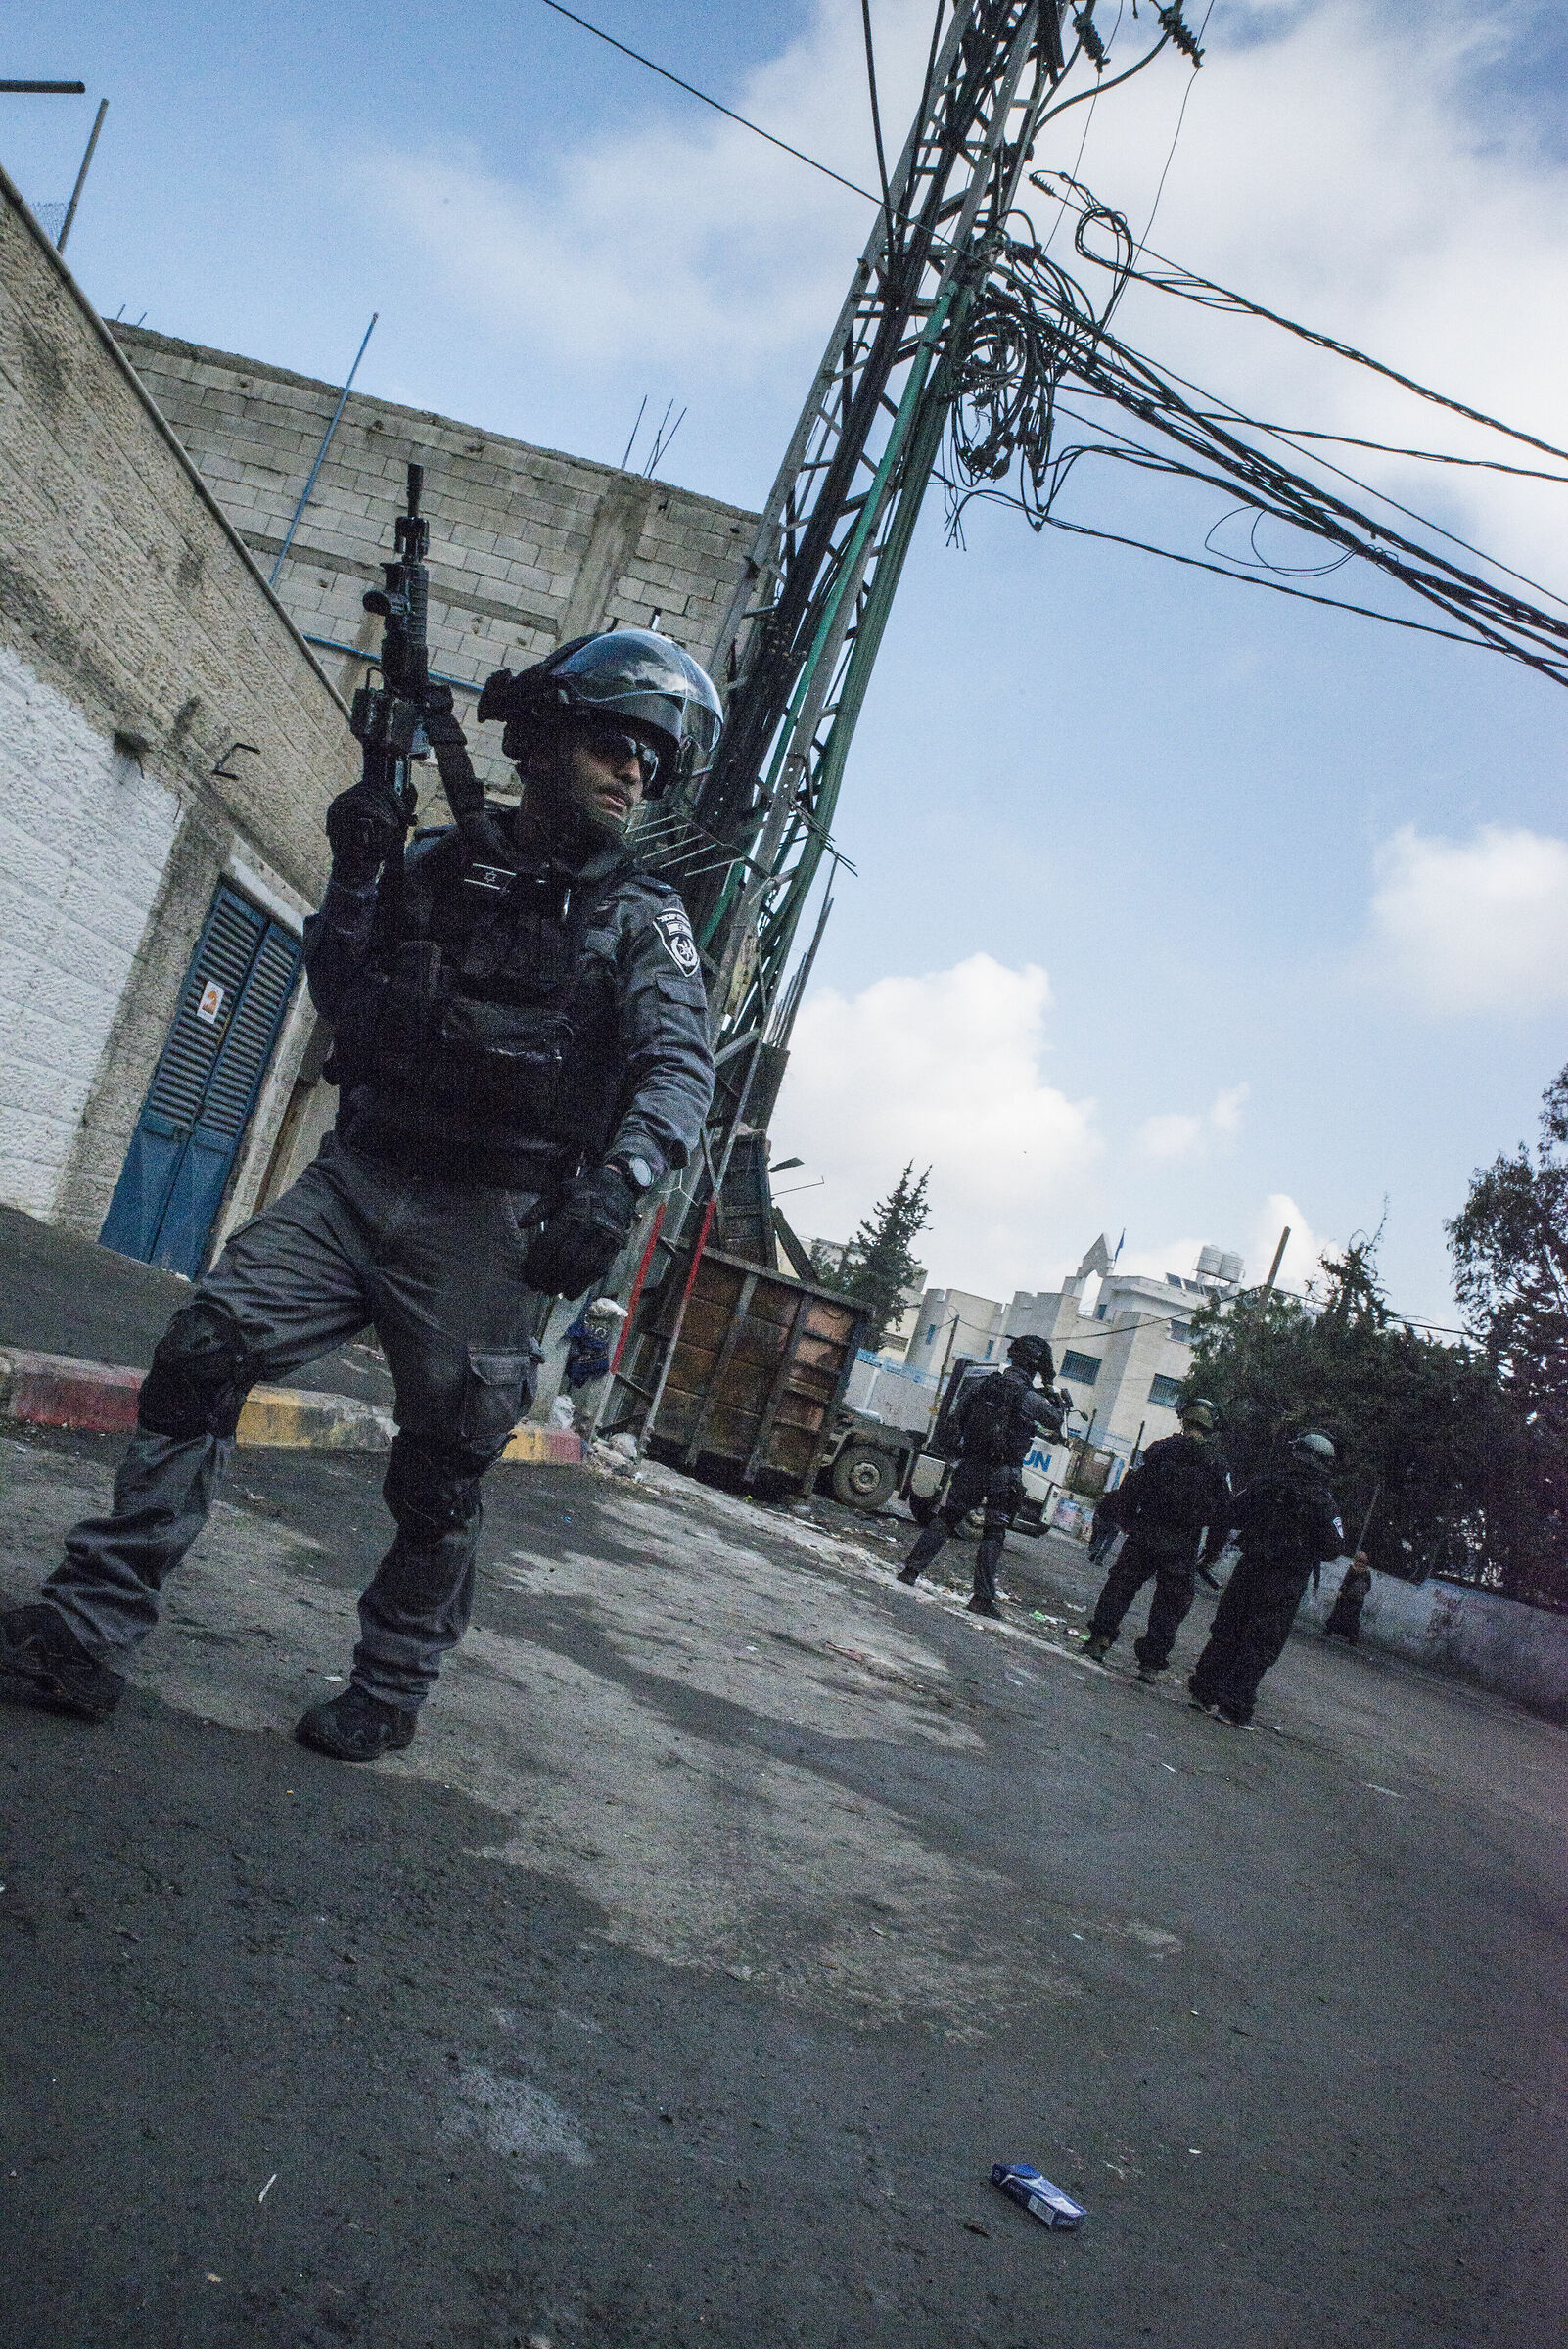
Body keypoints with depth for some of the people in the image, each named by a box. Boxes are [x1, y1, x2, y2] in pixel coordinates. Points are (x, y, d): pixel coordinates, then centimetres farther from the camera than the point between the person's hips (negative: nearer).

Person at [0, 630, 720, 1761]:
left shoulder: (642, 916, 1)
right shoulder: (439, 860, 10)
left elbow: (681, 1063, -13)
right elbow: (342, 996, 11)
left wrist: (620, 1178, -31)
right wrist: (355, 877, -6)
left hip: (488, 1222, -3)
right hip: (358, 1175, 3)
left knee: (443, 1472, 3)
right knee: (200, 1354, -7)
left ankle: (390, 1690, 23)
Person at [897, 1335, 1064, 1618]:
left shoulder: (982, 1385, 1)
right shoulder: (1030, 1398, -12)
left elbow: (959, 1412, 12)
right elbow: (1056, 1423, 3)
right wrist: (1054, 1397, 18)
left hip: (970, 1466, 4)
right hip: (1003, 1476, -4)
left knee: (945, 1519, 14)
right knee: (993, 1535, 2)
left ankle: (911, 1570, 14)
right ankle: (983, 1597, 0)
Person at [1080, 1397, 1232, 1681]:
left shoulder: (1160, 1448, -1)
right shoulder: (1217, 1465, 1)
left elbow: (1132, 1486, -1)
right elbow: (1224, 1514, 2)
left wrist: (1124, 1519, 11)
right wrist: (1212, 1552, 10)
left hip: (1145, 1534, 0)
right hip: (1183, 1547, 0)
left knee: (1120, 1586, 13)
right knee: (1169, 1604, 8)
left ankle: (1100, 1639, 10)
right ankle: (1151, 1662, 6)